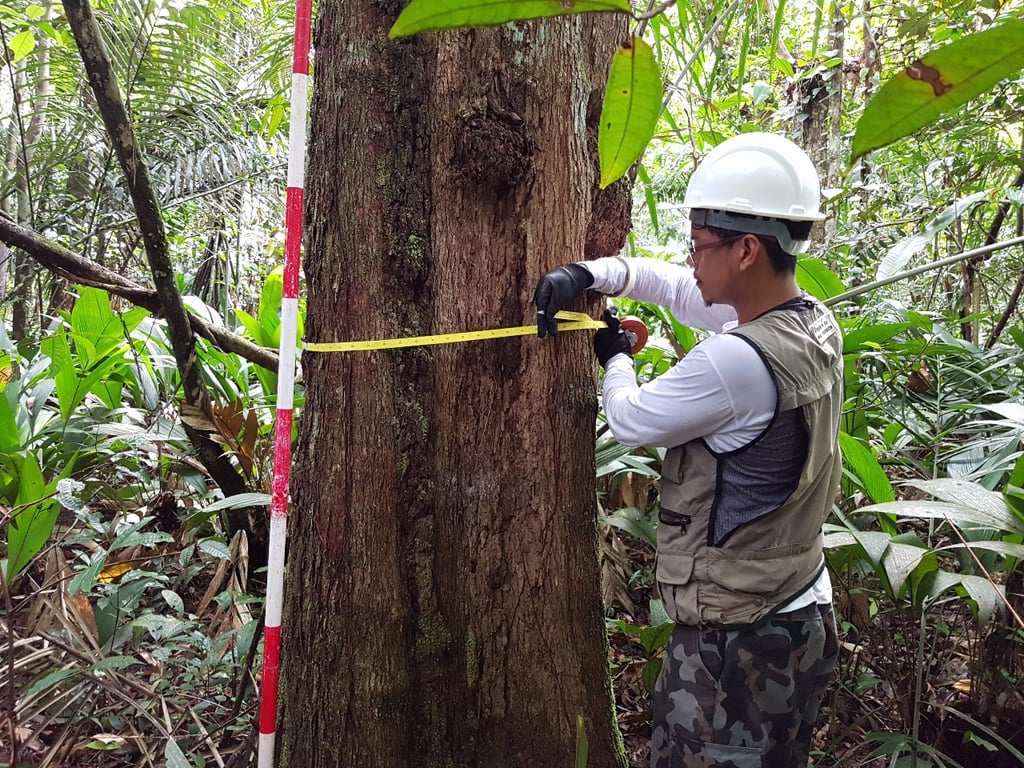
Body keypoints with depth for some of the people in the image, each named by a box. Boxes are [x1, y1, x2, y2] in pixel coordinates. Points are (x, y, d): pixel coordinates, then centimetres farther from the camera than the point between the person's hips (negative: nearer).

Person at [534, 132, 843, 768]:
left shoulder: (737, 362, -28)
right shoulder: (815, 321, 0)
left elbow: (631, 421, -12)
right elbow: (675, 285, 10)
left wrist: (615, 357, 7)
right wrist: (588, 274, 0)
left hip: (737, 643, -9)